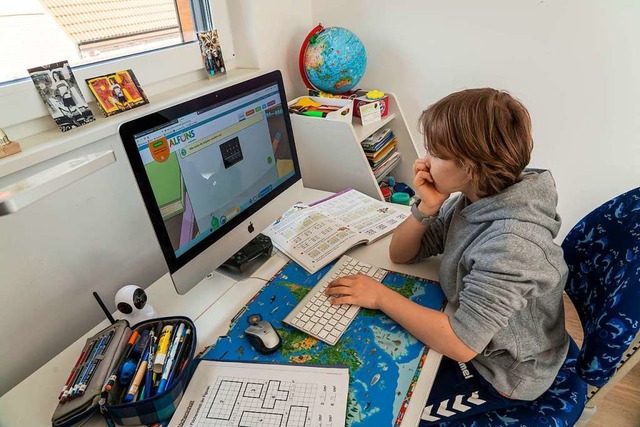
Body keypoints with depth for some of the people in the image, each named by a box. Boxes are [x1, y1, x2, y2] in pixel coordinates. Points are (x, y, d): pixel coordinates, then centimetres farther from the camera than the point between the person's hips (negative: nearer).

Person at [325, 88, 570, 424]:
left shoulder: (512, 242, -35)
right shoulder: (473, 200, -10)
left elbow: (460, 344, -35)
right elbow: (401, 254, -3)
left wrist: (380, 296, -28)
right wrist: (426, 207, -20)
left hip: (503, 374, -6)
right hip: (475, 339, 7)